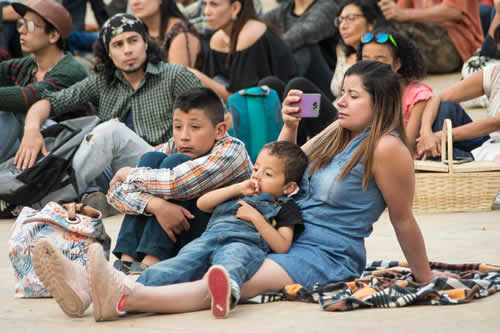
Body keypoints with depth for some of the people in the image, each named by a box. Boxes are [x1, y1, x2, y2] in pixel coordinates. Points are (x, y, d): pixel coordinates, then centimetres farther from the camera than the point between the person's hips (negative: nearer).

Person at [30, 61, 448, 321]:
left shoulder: (386, 148, -12)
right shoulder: (339, 133, 15)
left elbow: (403, 219, -6)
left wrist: (425, 276, -1)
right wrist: (289, 126, 8)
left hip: (328, 257, -9)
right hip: (286, 240, 9)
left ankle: (124, 296, -54)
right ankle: (91, 285, -31)